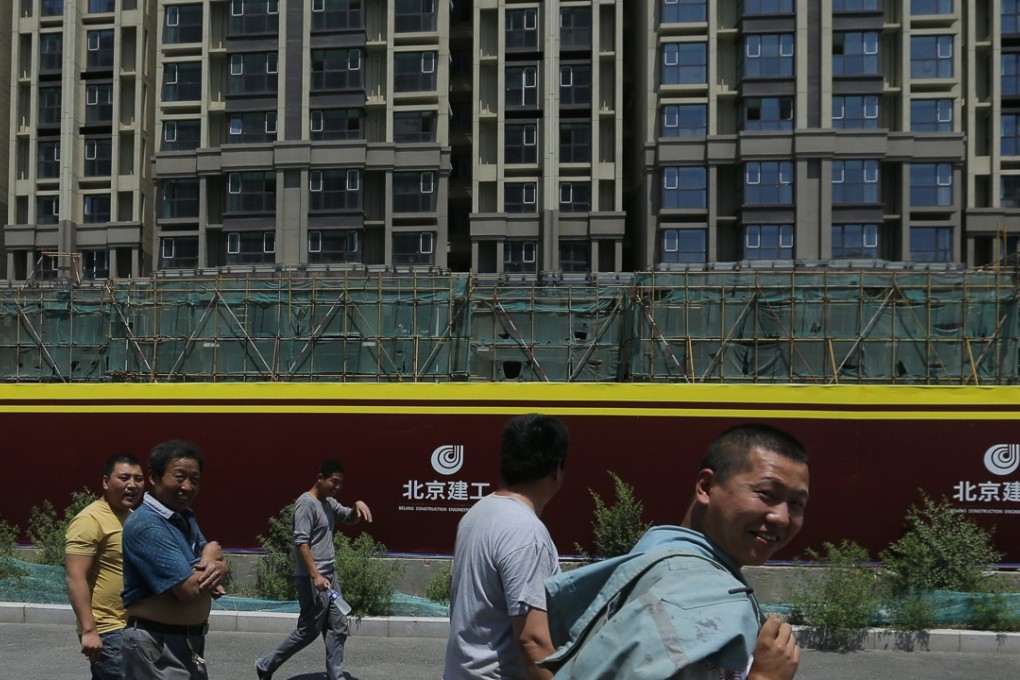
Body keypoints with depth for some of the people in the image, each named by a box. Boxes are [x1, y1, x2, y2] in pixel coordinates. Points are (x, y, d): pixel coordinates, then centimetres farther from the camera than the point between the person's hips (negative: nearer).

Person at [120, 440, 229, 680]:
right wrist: (211, 560, -4)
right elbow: (190, 589, -25)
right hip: (157, 646, -9)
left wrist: (216, 569, -16)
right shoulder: (147, 525, -20)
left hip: (190, 642, 9)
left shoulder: (186, 517, 11)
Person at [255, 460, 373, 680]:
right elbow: (301, 542, -22)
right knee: (308, 631, -1)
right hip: (311, 579, -9)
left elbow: (350, 519, 25)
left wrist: (358, 505, 1)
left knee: (339, 627, 6)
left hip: (329, 576, 9)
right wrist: (315, 575, -27)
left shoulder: (329, 503, 13)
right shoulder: (306, 503, -16)